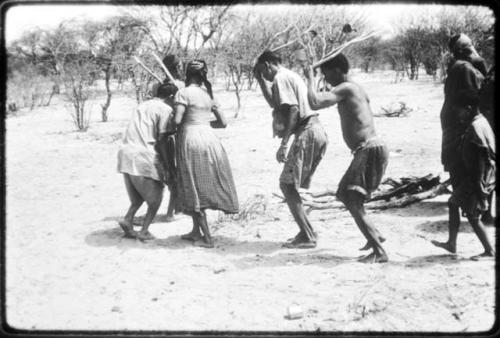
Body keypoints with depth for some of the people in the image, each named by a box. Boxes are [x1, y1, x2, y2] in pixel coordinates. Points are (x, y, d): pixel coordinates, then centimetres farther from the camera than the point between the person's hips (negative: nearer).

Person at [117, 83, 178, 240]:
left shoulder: (143, 105, 21)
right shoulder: (165, 109, -2)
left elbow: (137, 132, 14)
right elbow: (160, 140, -9)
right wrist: (167, 164, -3)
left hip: (125, 152, 7)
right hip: (144, 155, -7)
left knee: (138, 196, 23)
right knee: (155, 196, 10)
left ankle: (128, 219, 4)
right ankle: (144, 231, 5)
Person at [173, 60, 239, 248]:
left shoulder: (183, 93, -6)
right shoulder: (208, 94, 14)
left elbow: (177, 120, -16)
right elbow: (223, 123, 15)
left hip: (191, 140, -6)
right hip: (210, 139, 7)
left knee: (195, 190, 1)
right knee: (204, 188, 16)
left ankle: (207, 238, 2)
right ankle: (196, 232, 25)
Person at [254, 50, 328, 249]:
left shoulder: (281, 78, -6)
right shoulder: (292, 76, 23)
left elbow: (293, 109, -18)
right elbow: (274, 103, 34)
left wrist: (284, 143, -21)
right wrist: (260, 81, 30)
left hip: (306, 133, -10)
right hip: (317, 131, 10)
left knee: (287, 185, -4)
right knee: (290, 185, 15)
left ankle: (307, 236, -5)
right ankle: (307, 232, 16)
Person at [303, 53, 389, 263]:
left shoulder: (344, 89, -10)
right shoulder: (358, 90, 20)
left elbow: (314, 103, -22)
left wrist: (310, 78, -8)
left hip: (370, 151, -10)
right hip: (371, 149, 10)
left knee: (353, 202, -15)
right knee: (346, 195, 23)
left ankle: (379, 252, -19)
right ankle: (374, 235, 34)